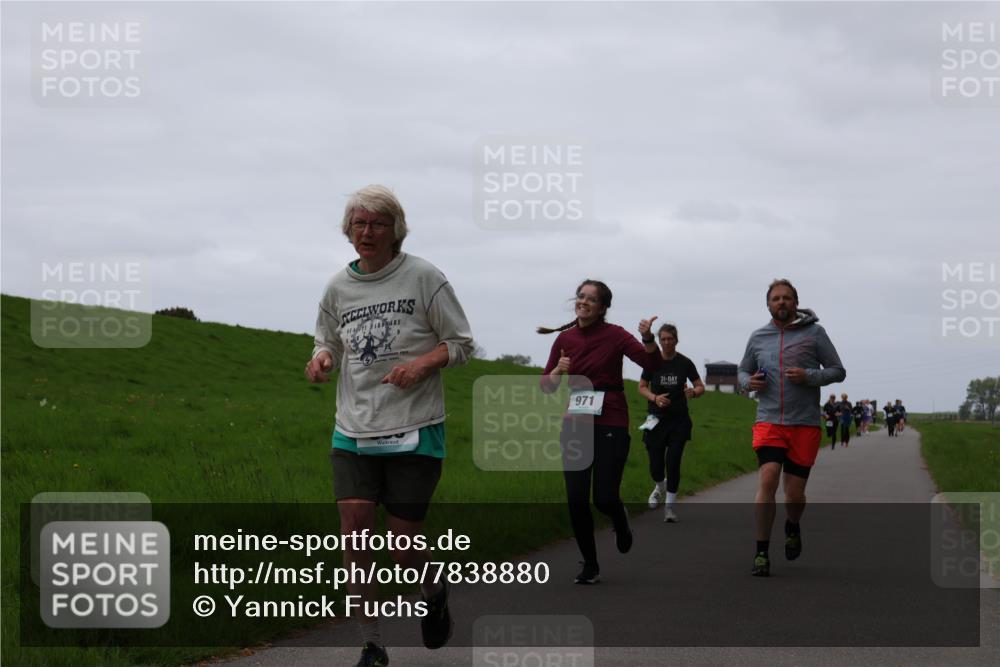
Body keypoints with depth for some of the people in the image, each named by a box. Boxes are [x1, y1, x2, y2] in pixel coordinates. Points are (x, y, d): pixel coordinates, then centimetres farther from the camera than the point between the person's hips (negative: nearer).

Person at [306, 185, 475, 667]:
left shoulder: (423, 277, -3)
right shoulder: (338, 286, 8)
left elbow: (461, 344, 2)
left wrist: (422, 362, -17)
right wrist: (322, 357, -2)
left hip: (414, 433, -3)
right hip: (353, 432, 3)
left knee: (403, 548, -2)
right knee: (354, 535, -10)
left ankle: (433, 595, 34)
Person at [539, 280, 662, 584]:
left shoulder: (614, 335, -5)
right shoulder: (565, 339, 7)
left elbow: (653, 363, -14)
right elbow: (547, 385, 11)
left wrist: (648, 338, -33)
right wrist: (558, 370, -9)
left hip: (611, 425, -3)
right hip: (575, 424, 3)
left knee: (604, 498, -7)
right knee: (576, 500, -3)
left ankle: (621, 521, 31)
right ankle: (590, 565, 13)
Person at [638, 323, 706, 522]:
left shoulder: (685, 363, -3)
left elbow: (701, 387, 3)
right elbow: (642, 387, 6)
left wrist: (694, 392, -21)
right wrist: (655, 398, -14)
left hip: (679, 420, -1)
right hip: (656, 420, 1)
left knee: (673, 462, -8)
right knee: (655, 465, 2)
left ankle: (669, 506, 1)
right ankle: (659, 488, 37)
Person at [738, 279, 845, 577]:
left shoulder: (814, 332, 1)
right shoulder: (757, 337, 9)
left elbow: (838, 371, 3)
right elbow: (743, 371, 23)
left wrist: (808, 376, -15)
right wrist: (748, 382, -1)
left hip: (805, 425, -1)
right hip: (768, 421, 1)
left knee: (794, 494, 3)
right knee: (767, 480, -19)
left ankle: (792, 527, 39)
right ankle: (761, 553, -13)